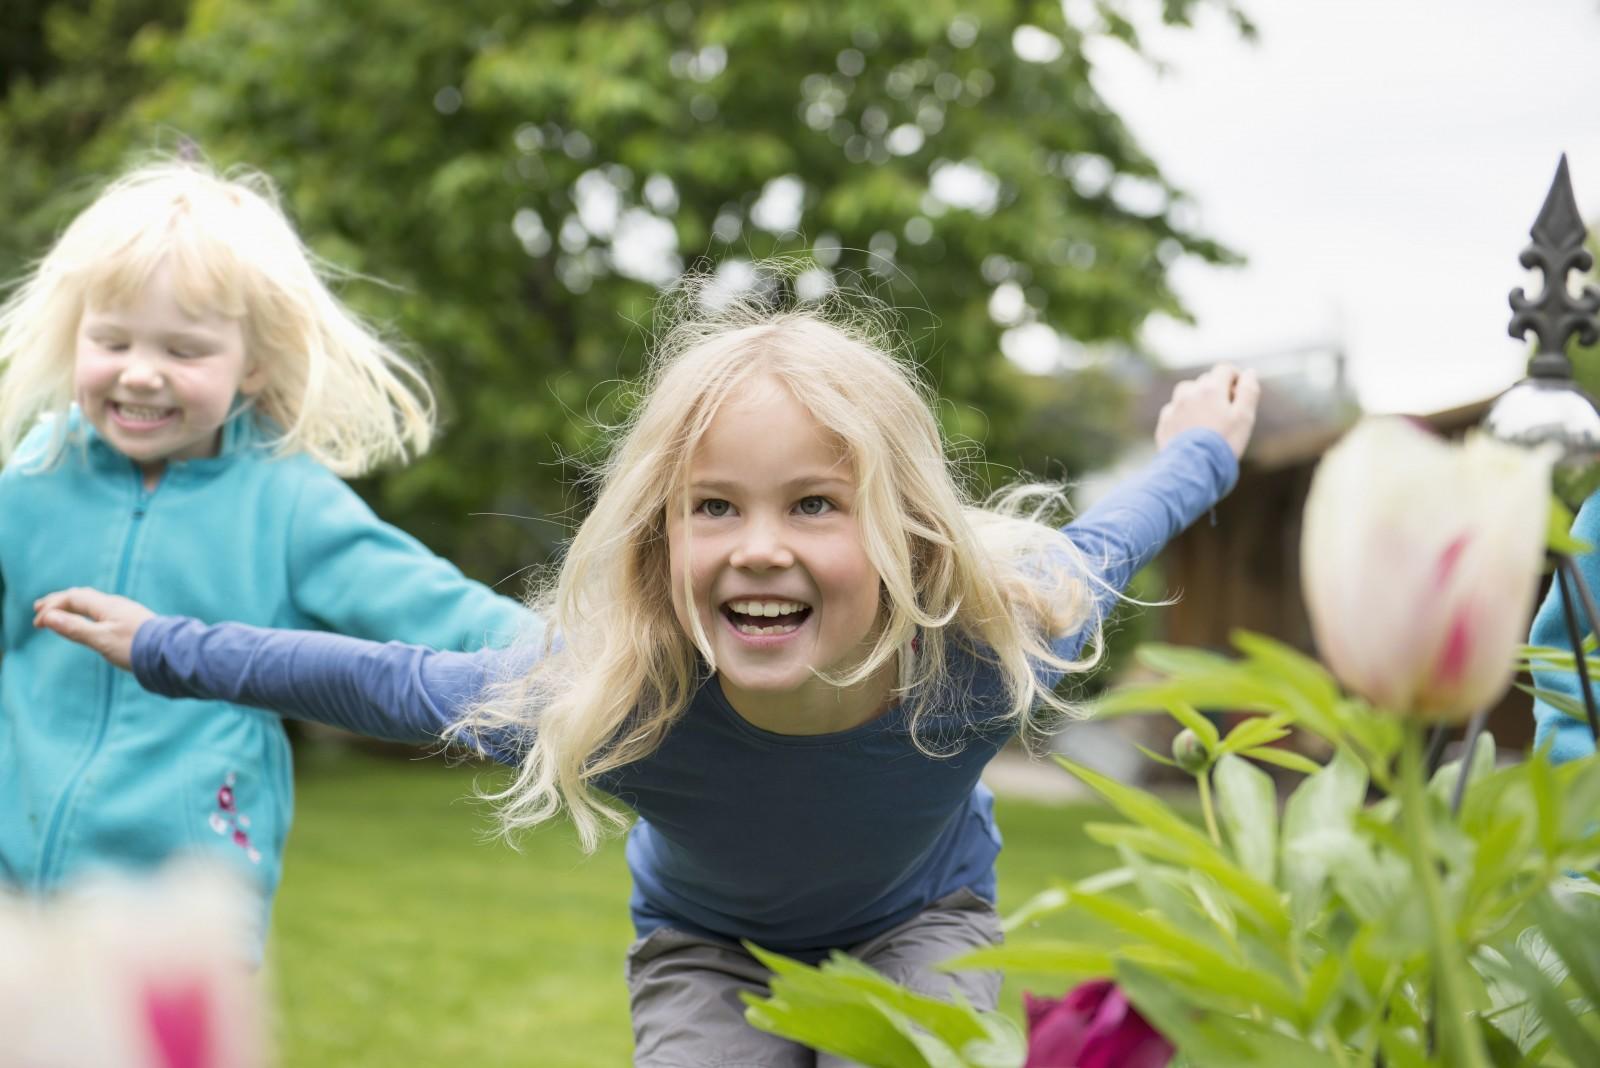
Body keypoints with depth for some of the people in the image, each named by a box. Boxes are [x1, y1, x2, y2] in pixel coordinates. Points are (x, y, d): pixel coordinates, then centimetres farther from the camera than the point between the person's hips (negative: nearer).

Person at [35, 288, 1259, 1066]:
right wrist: (166, 648, -9)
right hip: (707, 947, 0)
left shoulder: (989, 650, -36)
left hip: (918, 925, 0)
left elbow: (1086, 552, -12)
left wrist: (1199, 451, 8)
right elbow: (401, 683, -18)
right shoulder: (605, 696, -37)